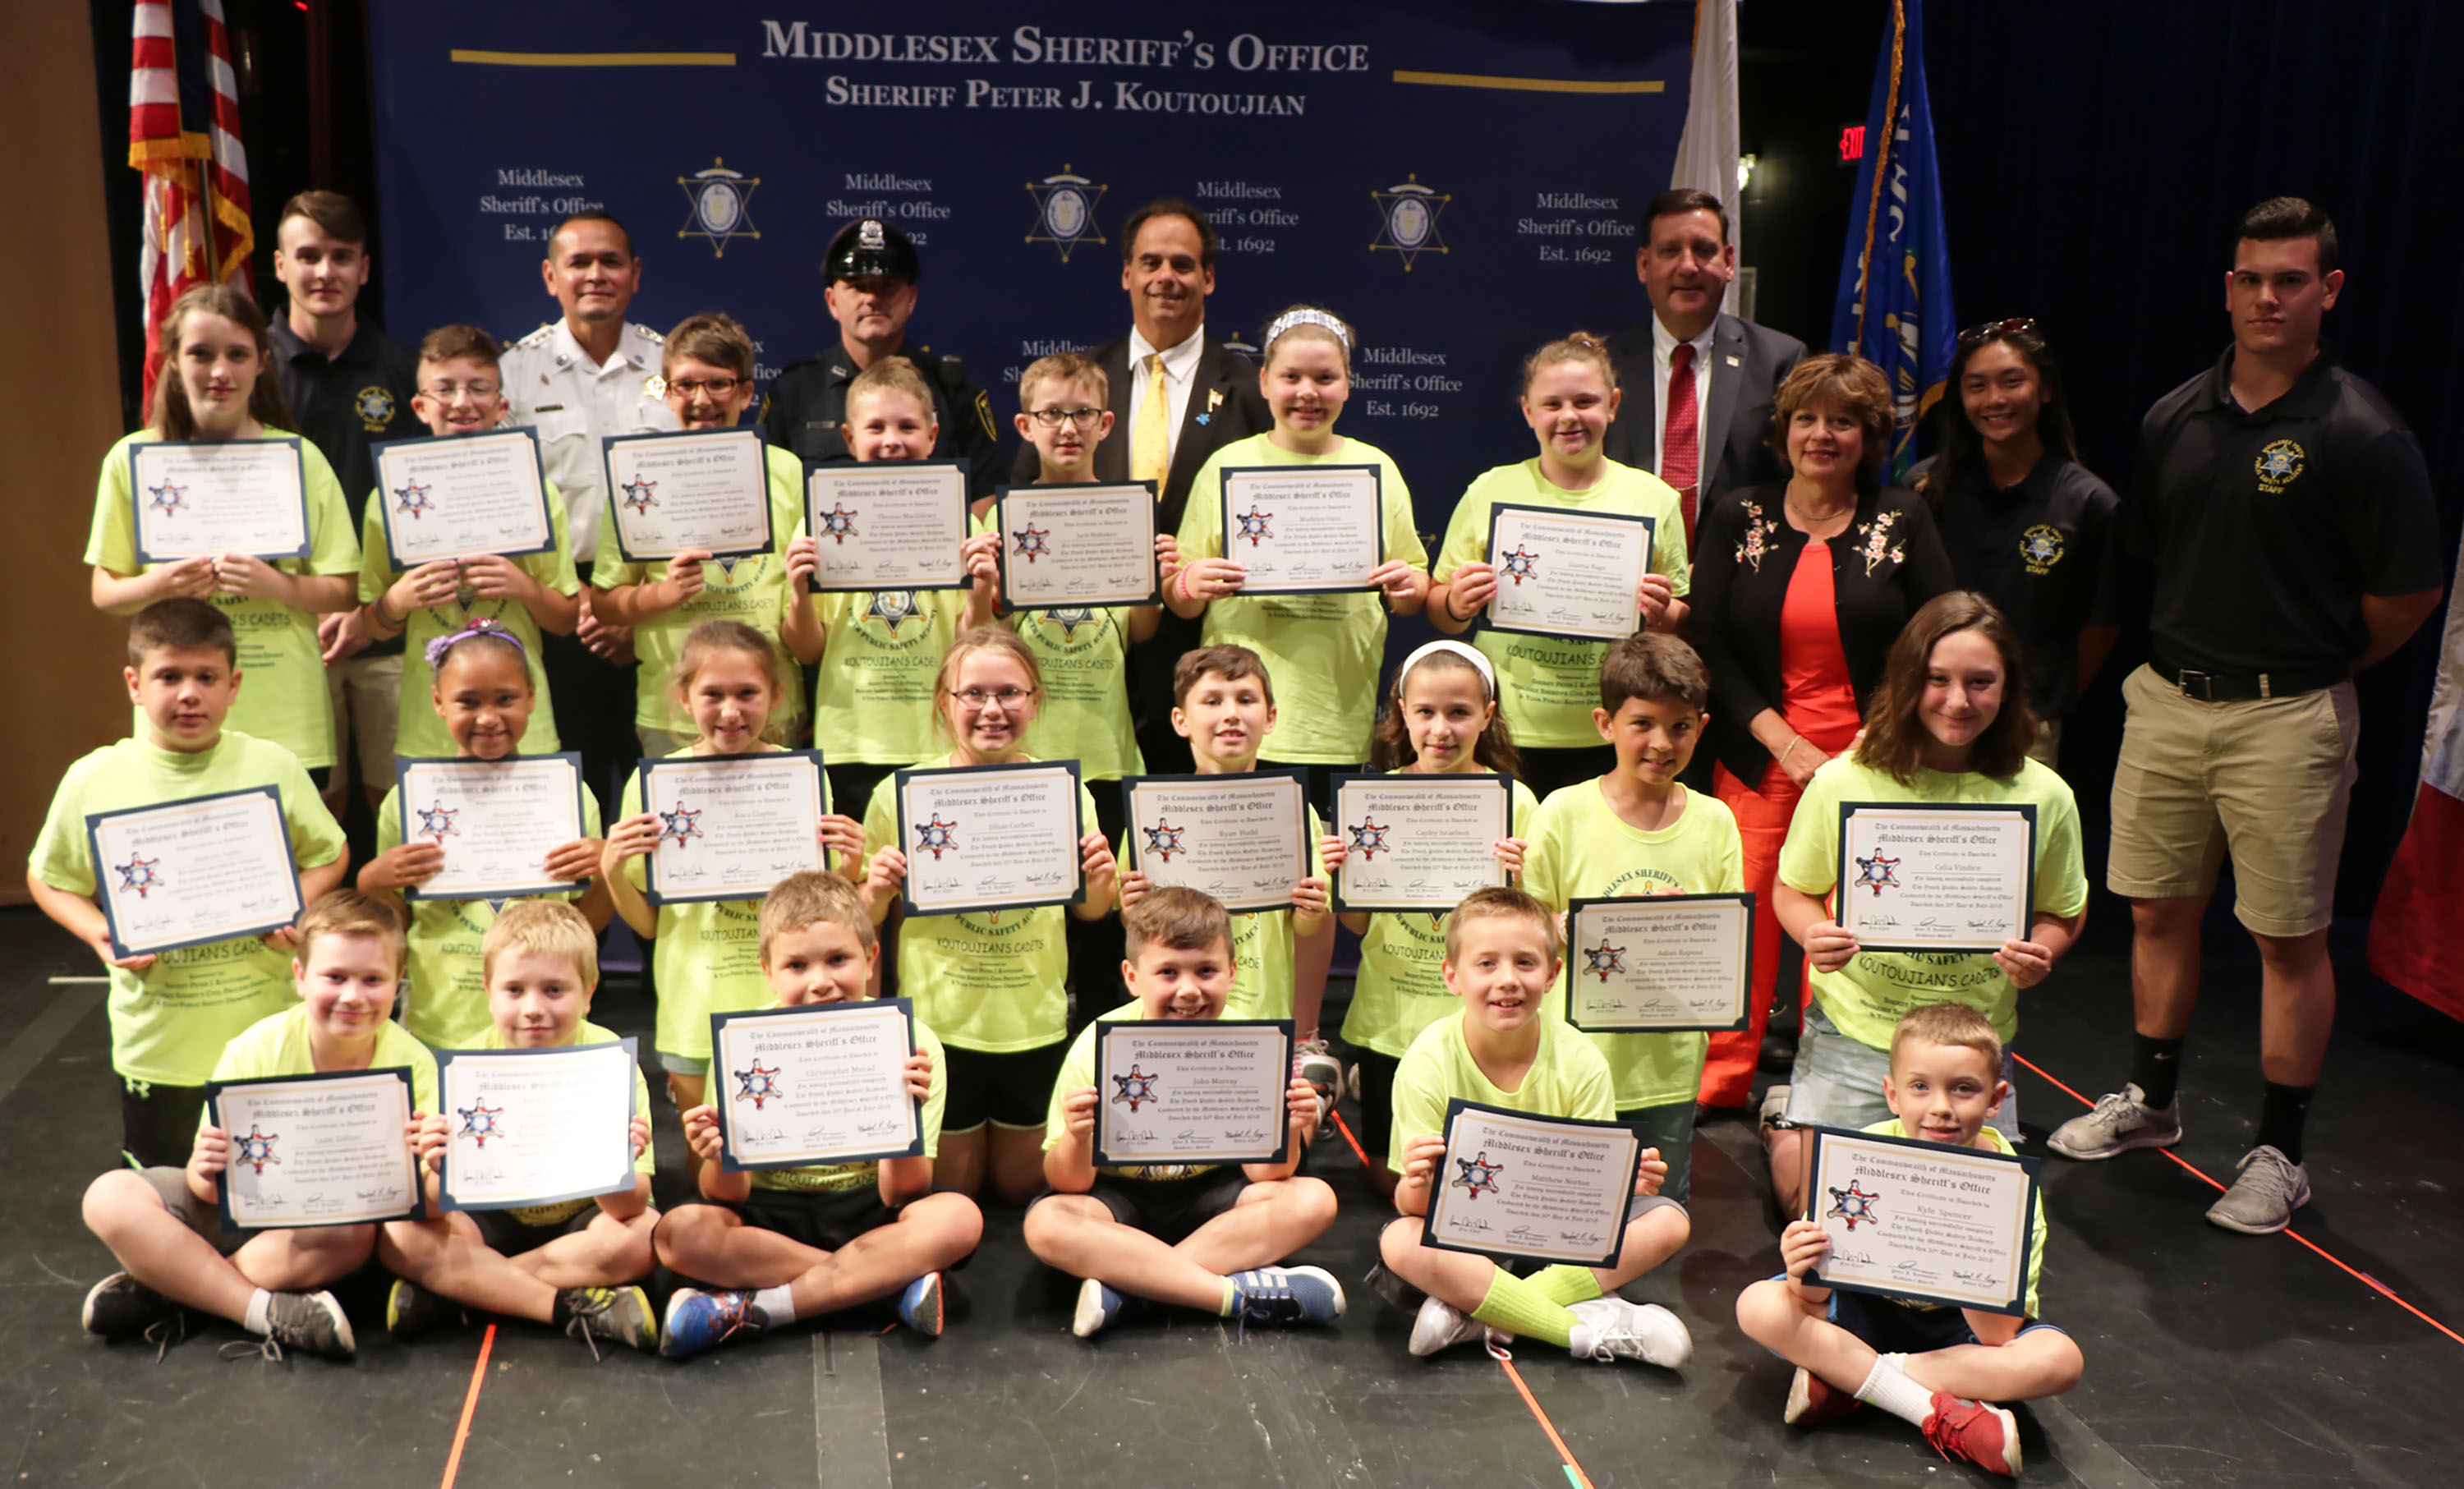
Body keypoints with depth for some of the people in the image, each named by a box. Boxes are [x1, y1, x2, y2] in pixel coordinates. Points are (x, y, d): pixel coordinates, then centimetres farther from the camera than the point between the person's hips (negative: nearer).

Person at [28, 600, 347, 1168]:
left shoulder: (273, 766, -5)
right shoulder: (94, 780, -5)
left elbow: (328, 854, 6)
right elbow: (47, 877, 6)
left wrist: (297, 907, -13)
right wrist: (100, 934, -11)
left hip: (269, 1037, 0)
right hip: (158, 1049, 0)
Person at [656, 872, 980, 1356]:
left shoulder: (909, 1042, -13)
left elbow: (899, 1195, -15)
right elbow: (731, 1197, -10)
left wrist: (908, 1115, -34)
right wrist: (720, 1161, -34)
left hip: (866, 1212, -1)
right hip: (772, 1213, 1)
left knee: (957, 1217, -30)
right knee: (680, 1232, -28)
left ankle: (749, 1309, -24)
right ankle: (893, 1279, -20)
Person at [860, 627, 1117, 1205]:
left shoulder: (1064, 792, -5)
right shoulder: (901, 794, -9)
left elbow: (1090, 912, 8)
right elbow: (867, 919, 2)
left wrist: (1101, 882, -13)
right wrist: (877, 889, -20)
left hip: (1036, 1021, 1)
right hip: (939, 1021, -1)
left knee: (1022, 1184, 17)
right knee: (952, 1189, 14)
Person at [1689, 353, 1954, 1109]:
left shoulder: (1903, 520, 5)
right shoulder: (1737, 517, 5)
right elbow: (1708, 644, 1)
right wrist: (1782, 739, -9)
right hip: (1759, 758, 0)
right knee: (1742, 916, -2)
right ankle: (1717, 1086, 14)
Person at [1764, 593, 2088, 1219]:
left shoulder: (2042, 797, -7)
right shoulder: (1844, 782, -10)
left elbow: (2062, 912, 7)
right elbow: (1793, 890, 2)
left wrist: (2040, 955, -15)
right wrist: (1816, 936, -20)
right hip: (1853, 1031, -1)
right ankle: (1785, 1119, 30)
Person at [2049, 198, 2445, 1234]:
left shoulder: (2361, 436, -10)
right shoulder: (2175, 420, 6)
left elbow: (2407, 595, -6)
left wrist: (2314, 670, 4)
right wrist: (2186, 653, 12)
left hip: (2288, 717, -5)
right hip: (2166, 699, 5)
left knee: (2290, 938, 3)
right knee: (2158, 911, 14)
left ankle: (2280, 1152, 16)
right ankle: (2150, 1100, 31)